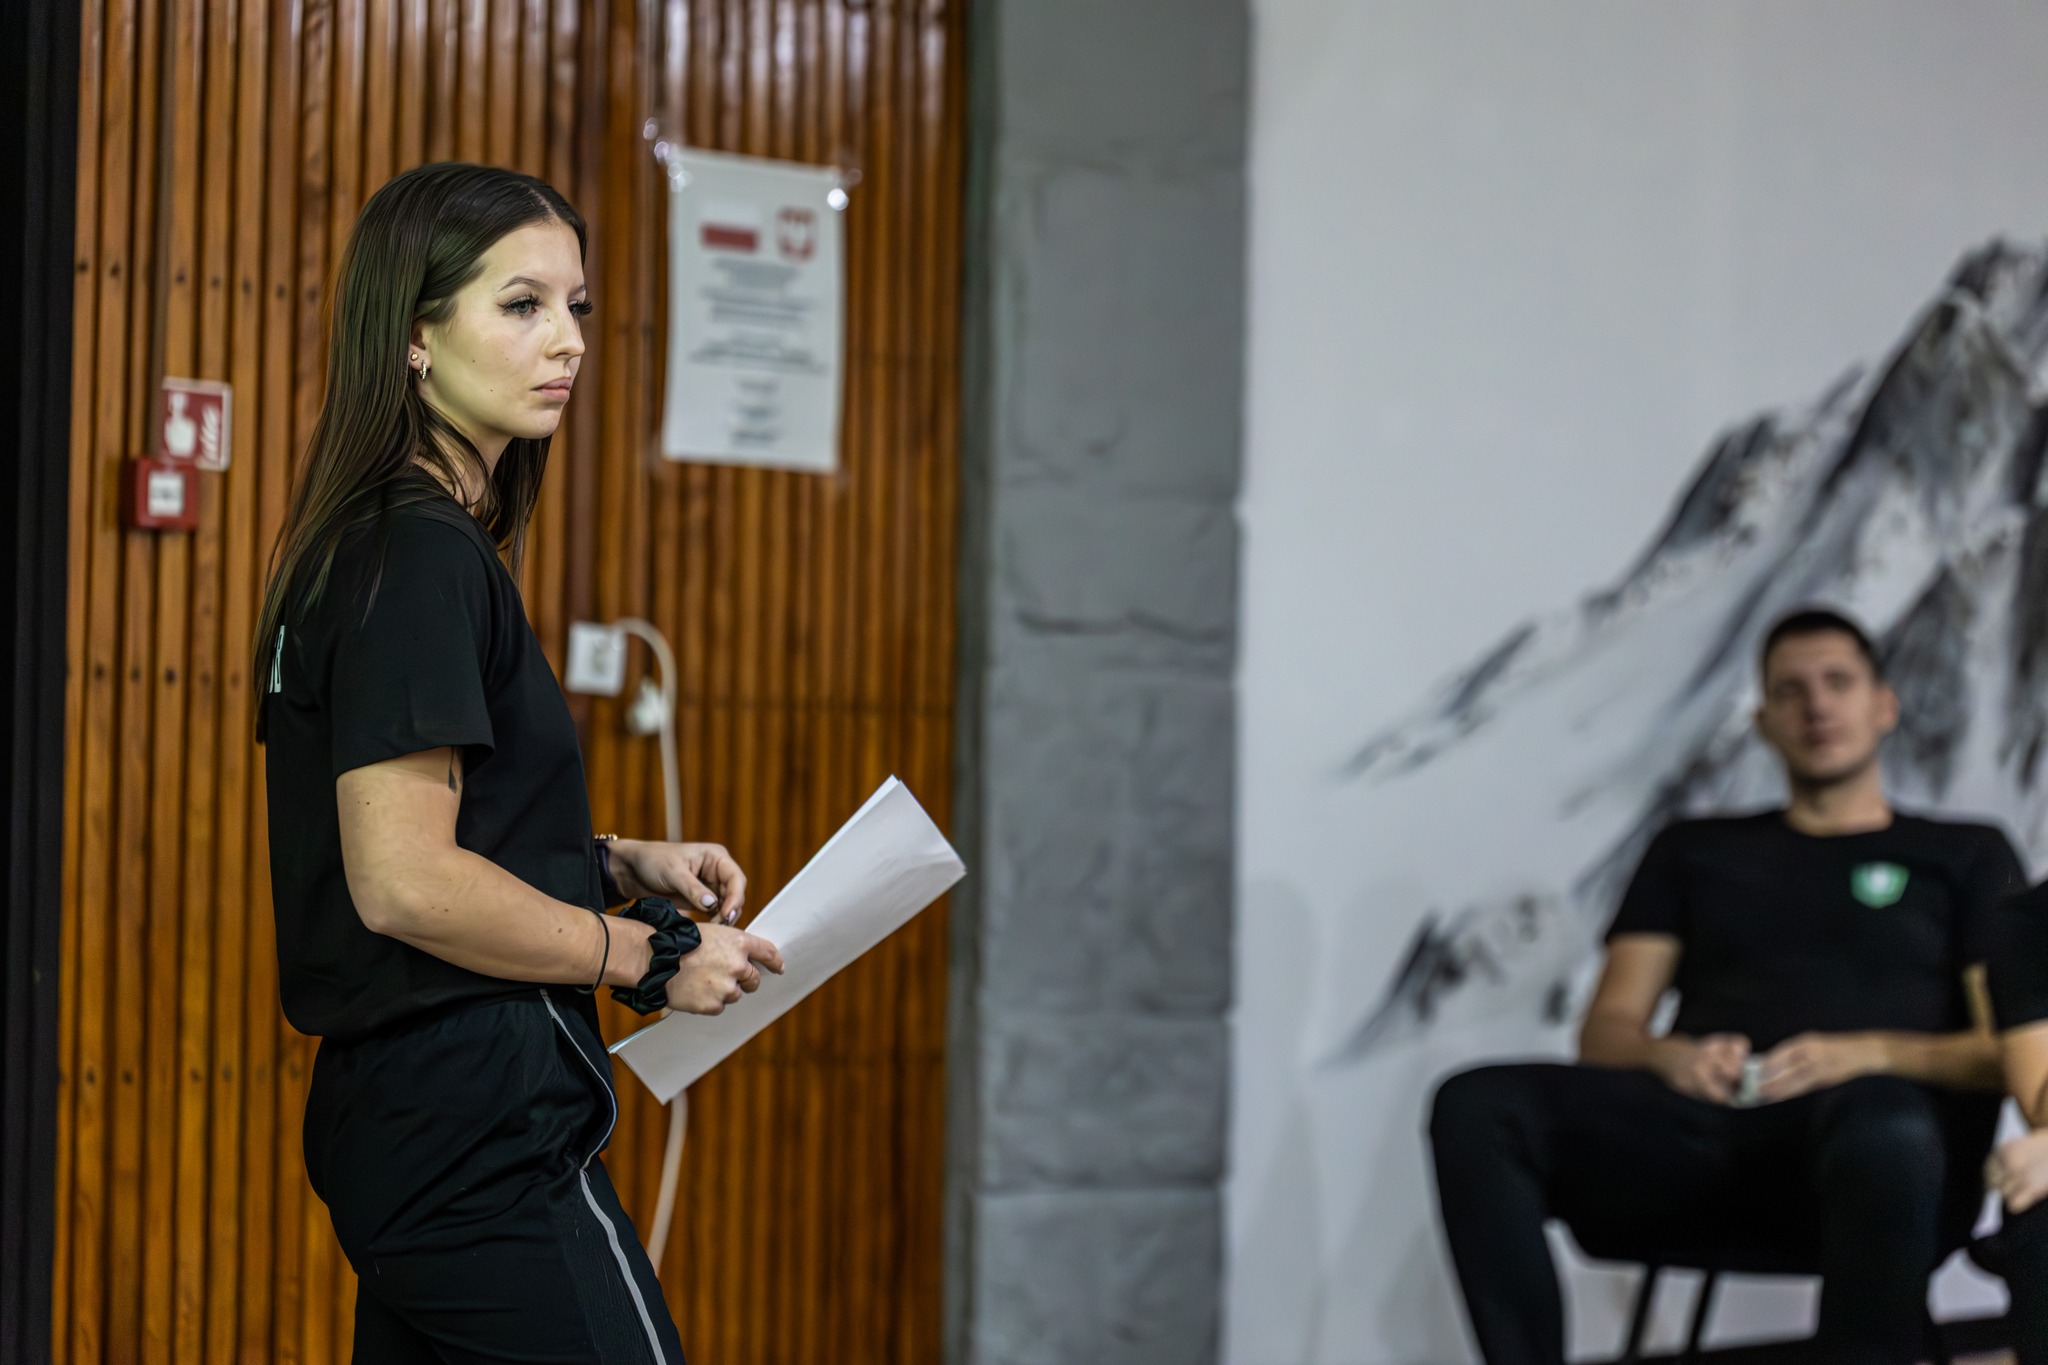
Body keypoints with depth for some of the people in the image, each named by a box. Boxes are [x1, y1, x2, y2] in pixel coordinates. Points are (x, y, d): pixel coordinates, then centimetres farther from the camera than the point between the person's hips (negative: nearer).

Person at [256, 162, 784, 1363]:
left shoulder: (366, 547, 15)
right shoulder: (425, 557, -15)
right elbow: (403, 882, -21)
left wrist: (619, 864, 11)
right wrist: (649, 957, -12)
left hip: (390, 1123, 10)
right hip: (483, 1130, -10)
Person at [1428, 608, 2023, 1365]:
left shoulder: (1964, 855, 22)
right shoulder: (1694, 850, 30)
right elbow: (1604, 1032, 20)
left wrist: (1870, 1054, -10)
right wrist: (1670, 1056, -5)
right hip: (1702, 1126, 3)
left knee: (1885, 1129, -42)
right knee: (1475, 1106, -26)